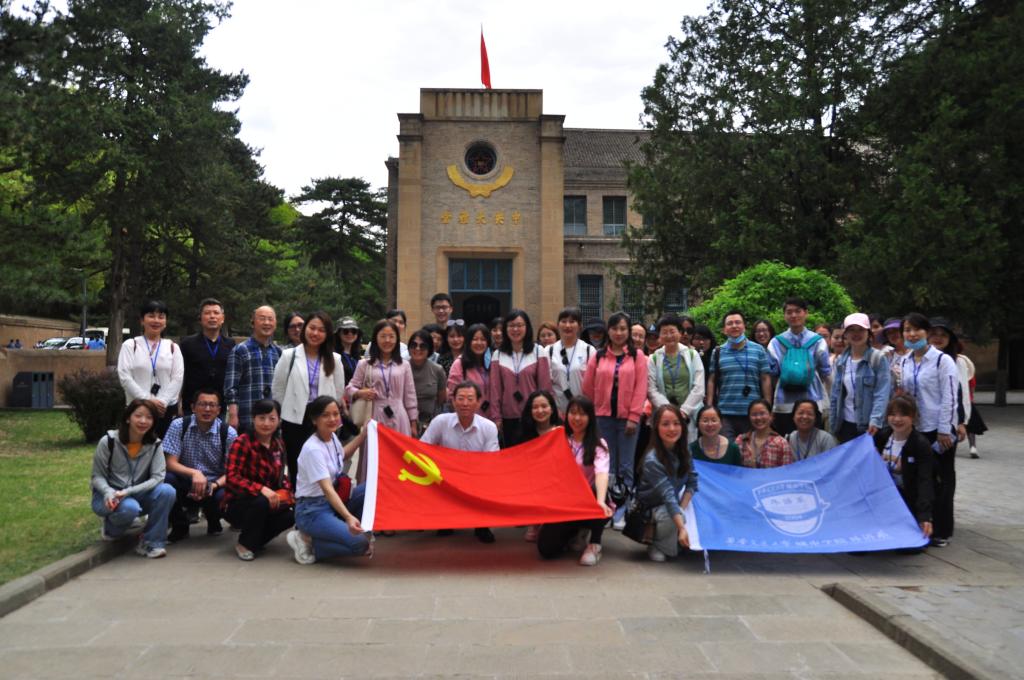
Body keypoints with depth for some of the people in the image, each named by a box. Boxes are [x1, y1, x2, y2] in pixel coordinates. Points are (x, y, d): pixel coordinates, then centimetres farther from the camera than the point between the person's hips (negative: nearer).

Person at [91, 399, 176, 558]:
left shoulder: (155, 444, -6)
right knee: (130, 508, -38)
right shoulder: (109, 441, -12)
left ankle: (151, 543, -13)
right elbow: (97, 476, -7)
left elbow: (157, 477, -14)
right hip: (109, 497, -3)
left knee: (167, 491, -27)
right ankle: (111, 527, 1)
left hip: (137, 496, 3)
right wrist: (109, 493, -29)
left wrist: (128, 492, -27)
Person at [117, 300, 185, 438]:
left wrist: (162, 402, -12)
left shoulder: (173, 347, 11)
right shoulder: (130, 345, 5)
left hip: (167, 409, 2)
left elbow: (178, 378, 2)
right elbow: (124, 376, -4)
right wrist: (147, 400, -13)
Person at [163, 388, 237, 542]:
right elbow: (171, 463, -13)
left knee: (225, 497, -33)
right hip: (186, 483, 1)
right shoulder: (179, 425, -8)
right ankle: (180, 527, -3)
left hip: (215, 485, -1)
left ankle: (213, 522, 8)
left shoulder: (228, 433, -7)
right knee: (166, 479, -30)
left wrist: (214, 485, -28)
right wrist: (194, 473, -32)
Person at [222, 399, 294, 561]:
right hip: (236, 504, -6)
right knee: (261, 502, -36)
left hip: (269, 502, 6)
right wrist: (261, 489, -38)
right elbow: (232, 477, -25)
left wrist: (286, 491, -8)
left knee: (290, 515, -21)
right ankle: (244, 544, -10)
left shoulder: (278, 444, 4)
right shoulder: (242, 442, -17)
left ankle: (256, 537, 7)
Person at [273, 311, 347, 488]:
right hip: (294, 421, -1)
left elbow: (339, 392, 10)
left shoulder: (334, 360, 5)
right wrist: (290, 410, 10)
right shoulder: (289, 356, 1)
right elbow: (278, 390, 6)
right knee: (296, 469, 6)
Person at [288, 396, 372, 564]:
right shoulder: (313, 449, -22)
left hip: (332, 502, 9)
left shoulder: (332, 437, 3)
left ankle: (343, 532, 3)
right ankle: (307, 542, -6)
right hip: (312, 510, -9)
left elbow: (342, 455, 29)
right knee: (360, 544, -24)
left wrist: (363, 433, 24)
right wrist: (348, 517, -44)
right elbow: (327, 489, -32)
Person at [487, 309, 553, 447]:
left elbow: (545, 386, 0)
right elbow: (495, 389, 4)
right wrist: (496, 417, 0)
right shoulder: (498, 355, 5)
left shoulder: (538, 352, 0)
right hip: (509, 418, 2)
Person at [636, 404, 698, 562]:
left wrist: (682, 508, -22)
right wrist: (682, 528, -43)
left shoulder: (684, 450, -7)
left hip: (676, 503, 6)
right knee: (671, 519, -36)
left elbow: (692, 482, -6)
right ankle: (657, 546, -6)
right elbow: (668, 496, -35)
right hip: (651, 508, -6)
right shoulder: (652, 460, -27)